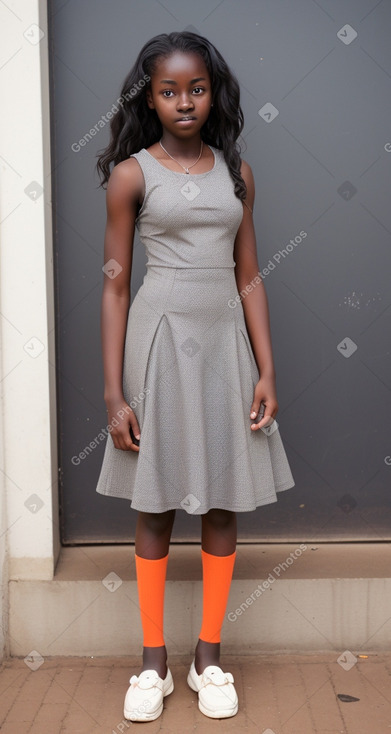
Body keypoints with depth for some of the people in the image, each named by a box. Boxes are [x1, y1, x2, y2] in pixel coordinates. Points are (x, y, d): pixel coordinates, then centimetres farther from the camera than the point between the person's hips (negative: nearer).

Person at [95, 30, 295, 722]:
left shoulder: (236, 172, 7)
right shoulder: (132, 173, -2)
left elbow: (249, 278, 8)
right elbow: (115, 285, -4)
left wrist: (266, 371, 1)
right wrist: (114, 393, -9)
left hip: (225, 341, 3)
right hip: (160, 338, -3)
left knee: (223, 502, 7)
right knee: (155, 503, 6)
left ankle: (208, 655, 23)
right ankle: (154, 660, 20)